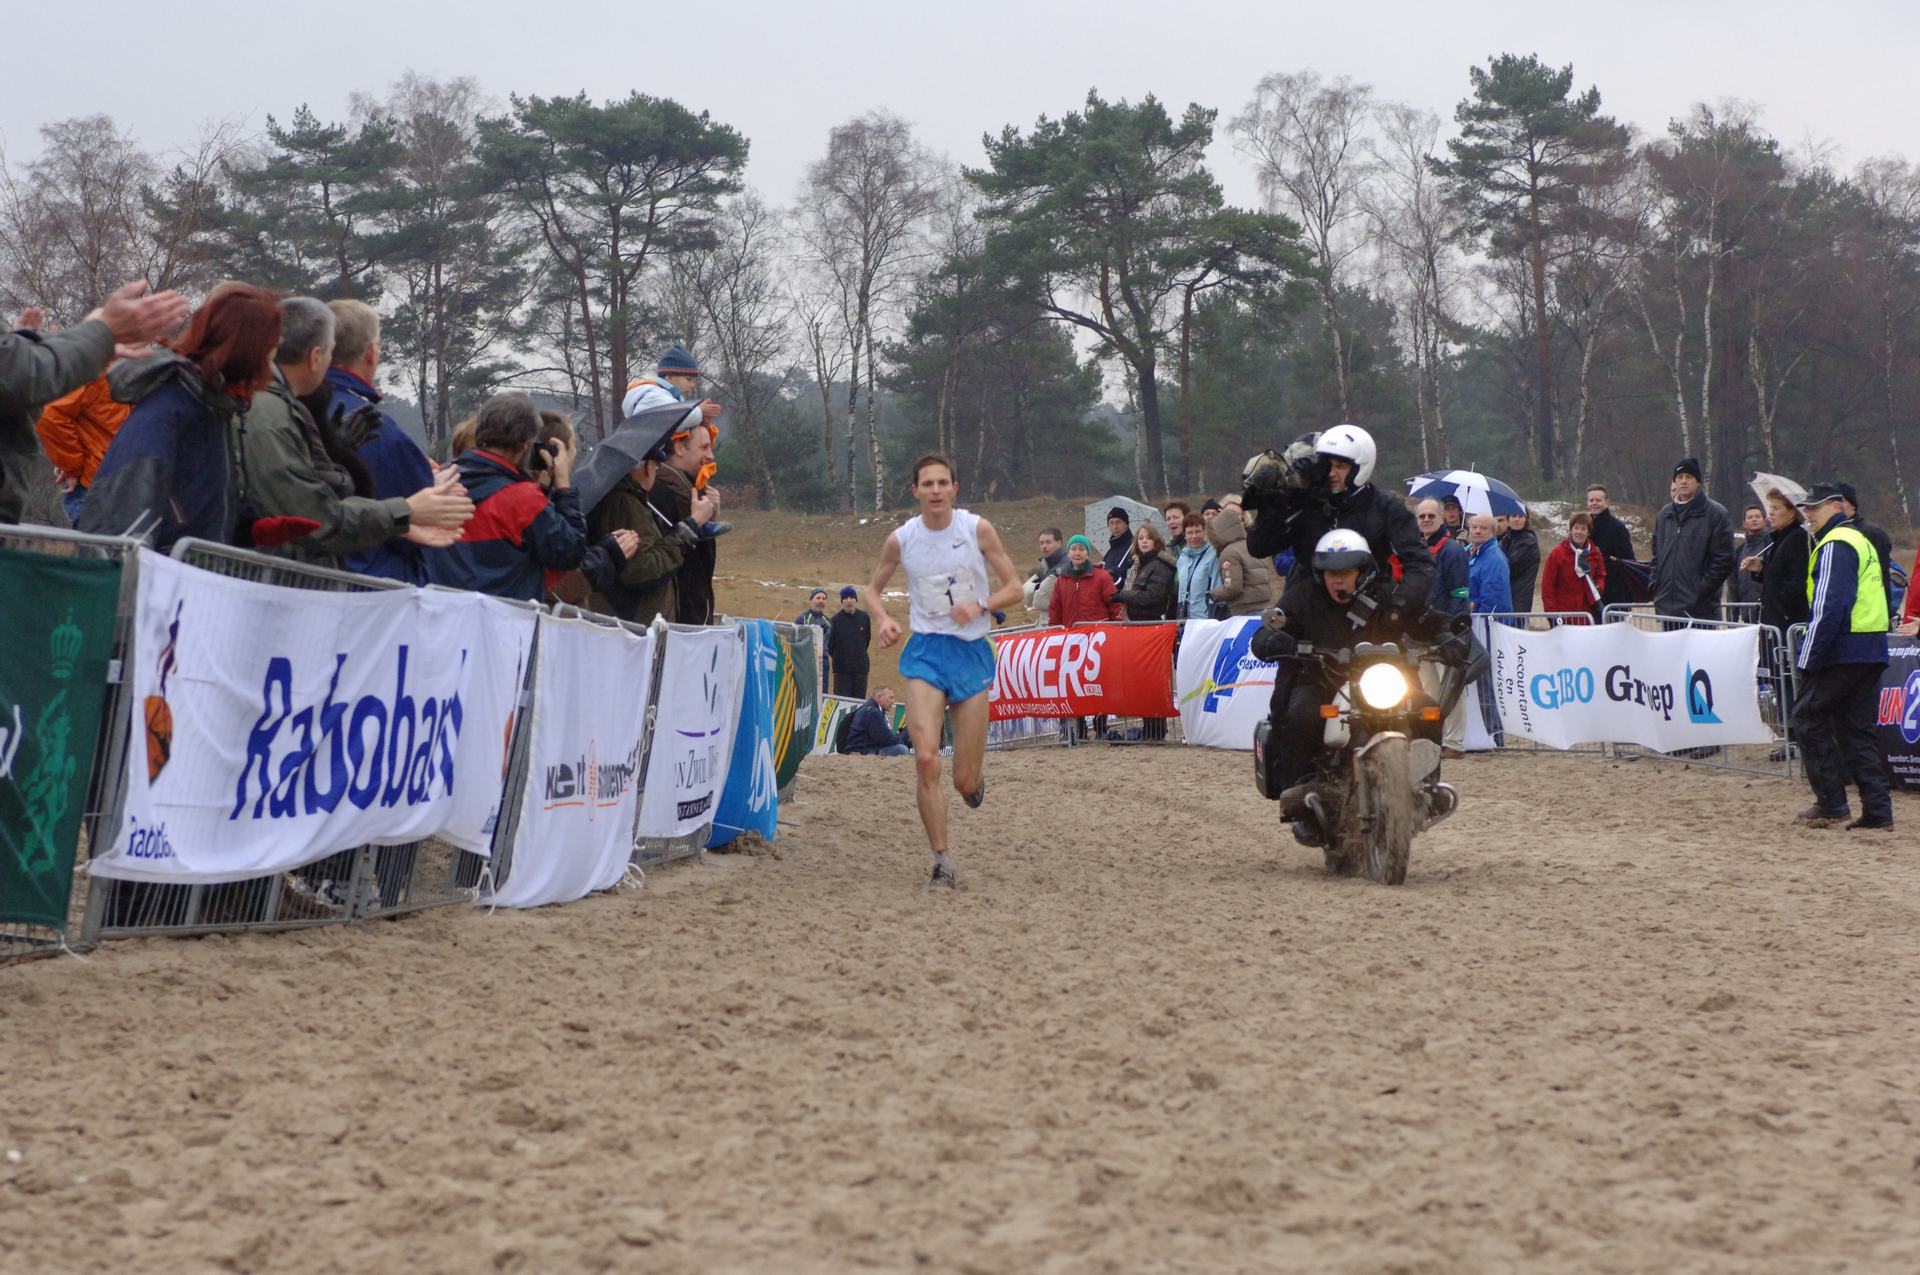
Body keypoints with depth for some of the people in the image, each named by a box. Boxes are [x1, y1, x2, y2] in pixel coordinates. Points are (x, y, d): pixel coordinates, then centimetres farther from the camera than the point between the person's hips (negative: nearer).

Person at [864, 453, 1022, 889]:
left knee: (965, 781, 0)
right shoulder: (901, 539, -1)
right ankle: (942, 865, -9)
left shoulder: (977, 529, -3)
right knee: (925, 759, -19)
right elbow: (873, 589, 15)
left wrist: (979, 605, -18)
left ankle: (976, 776, 40)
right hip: (925, 651, 0)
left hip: (972, 651, 0)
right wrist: (883, 619, -7)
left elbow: (1014, 587, 1)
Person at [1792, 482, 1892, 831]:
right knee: (1858, 728, 10)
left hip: (1843, 652, -9)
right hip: (1872, 652, 9)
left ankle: (1831, 802, 0)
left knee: (1809, 717, 2)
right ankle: (1877, 809, 5)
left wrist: (1809, 658, -18)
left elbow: (1828, 608, -20)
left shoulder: (1835, 546, -12)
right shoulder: (1861, 541, 20)